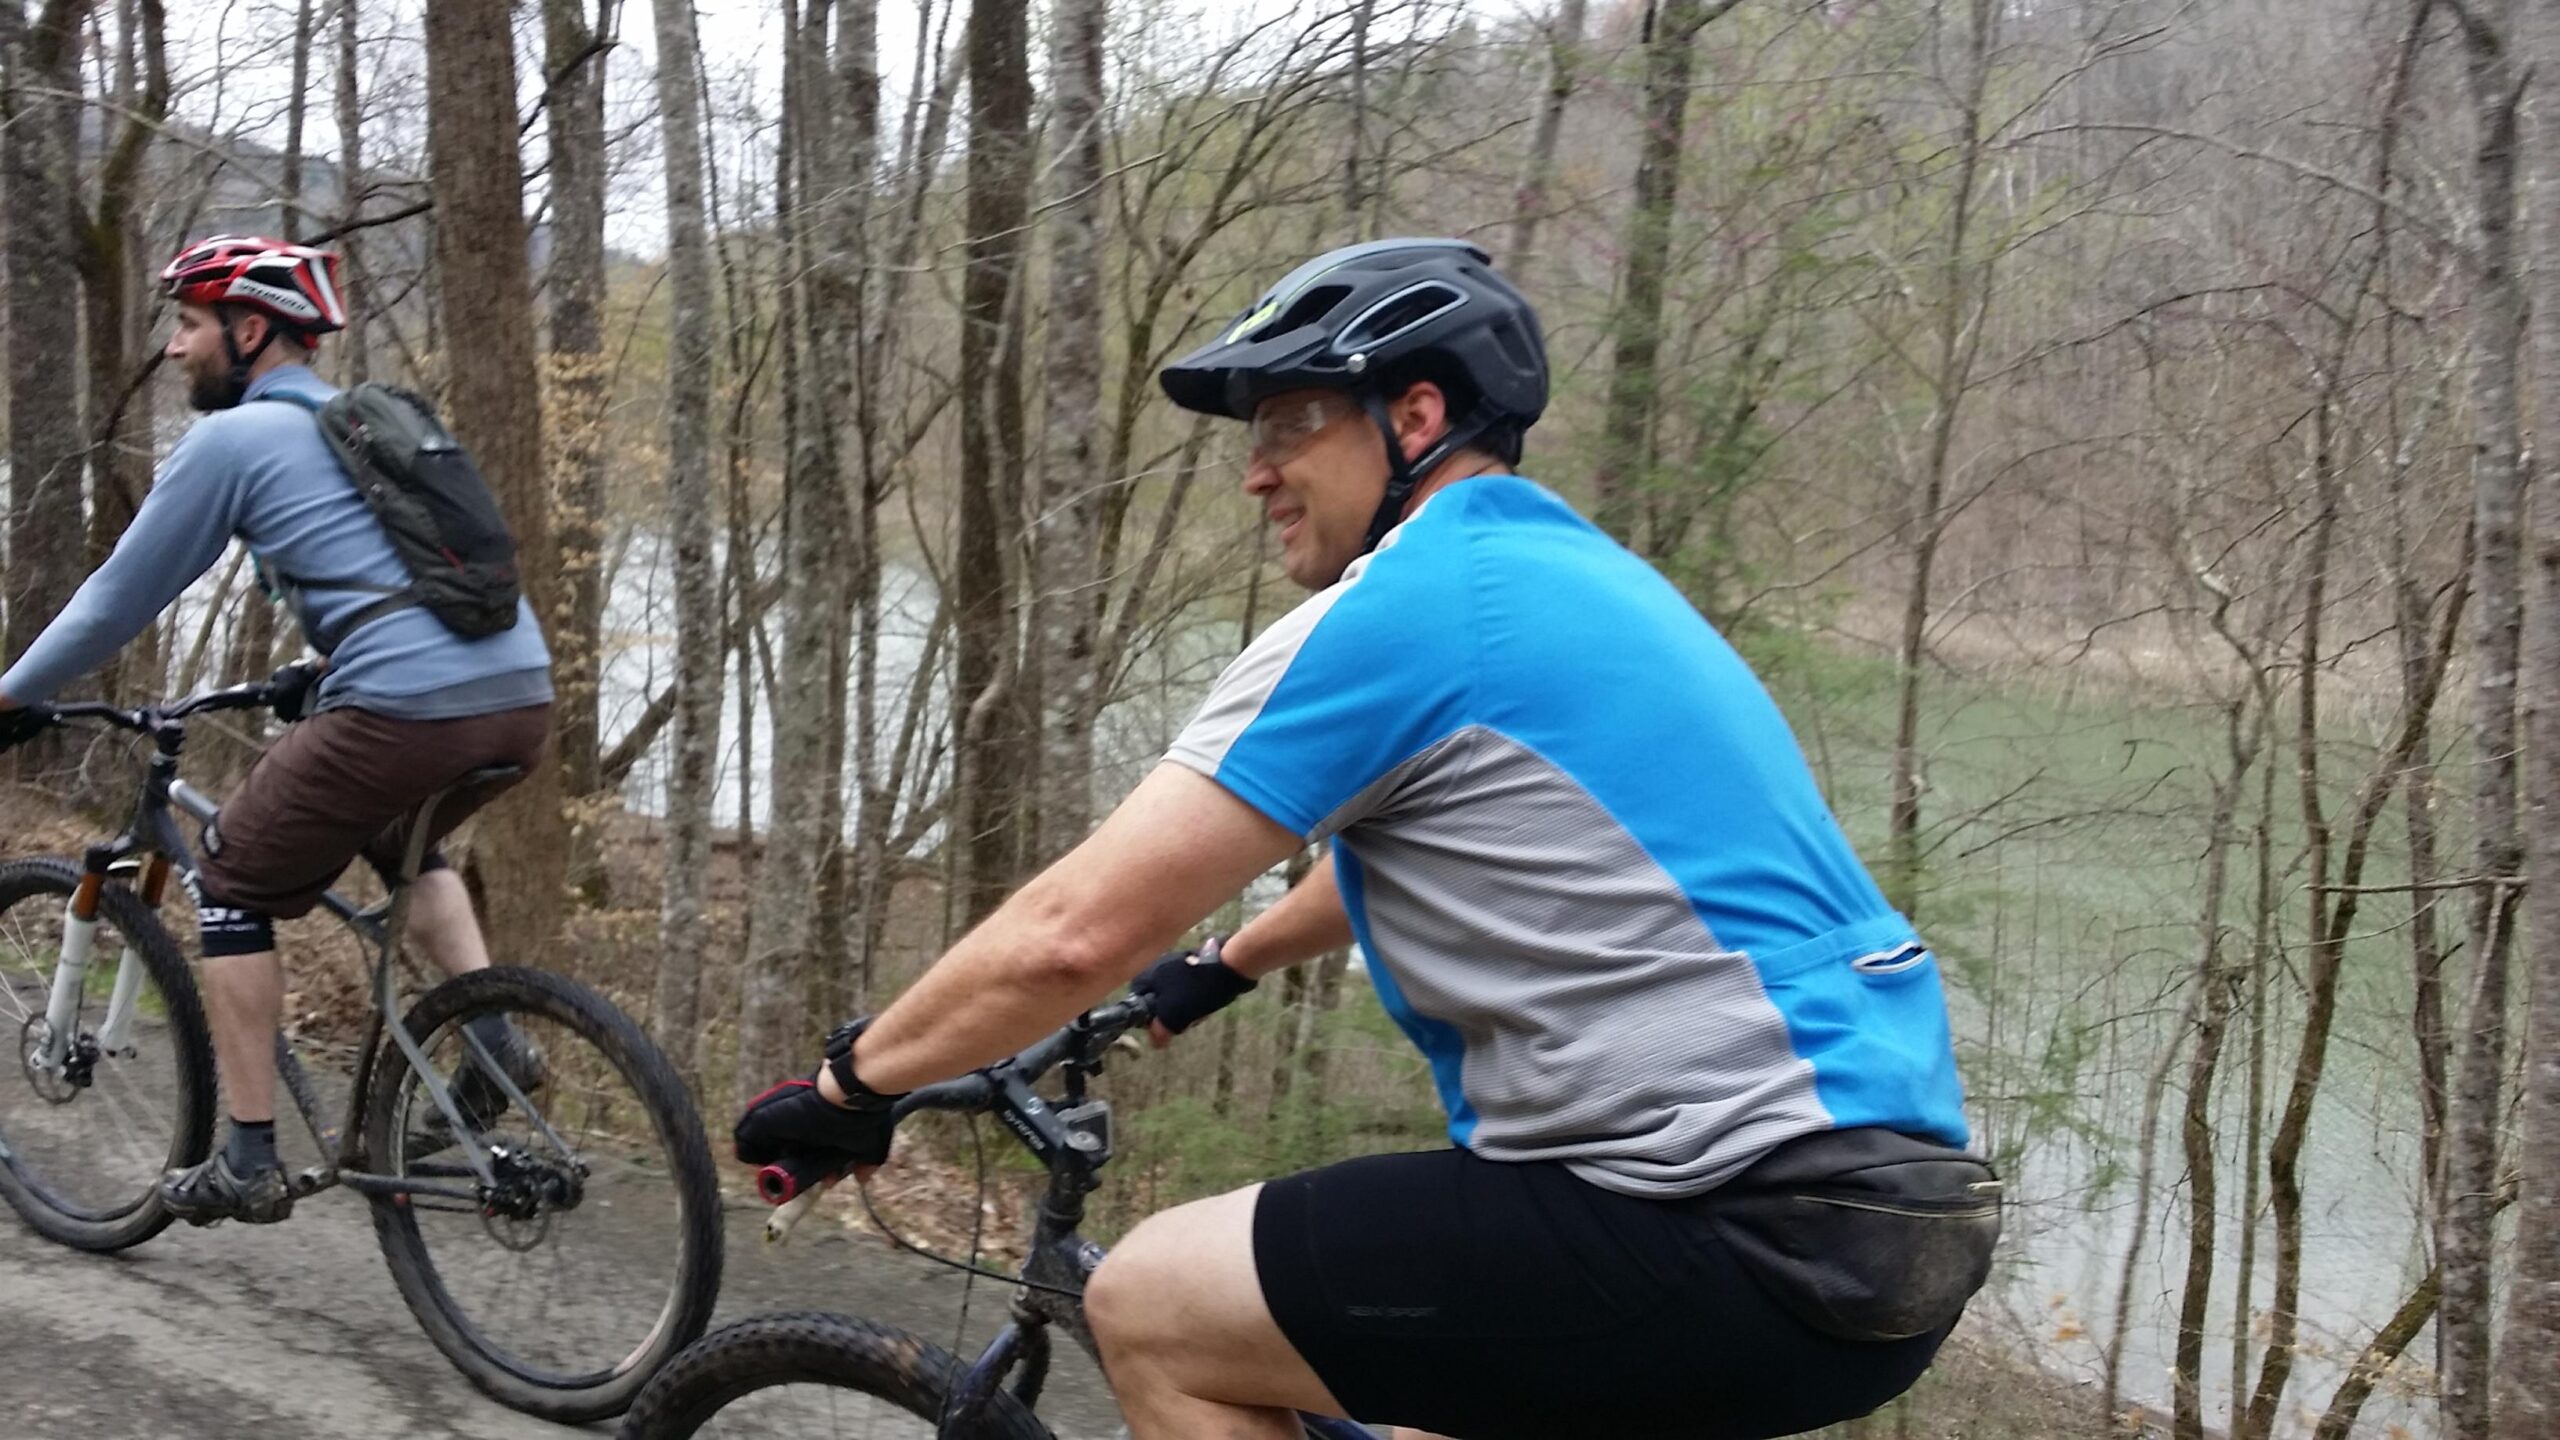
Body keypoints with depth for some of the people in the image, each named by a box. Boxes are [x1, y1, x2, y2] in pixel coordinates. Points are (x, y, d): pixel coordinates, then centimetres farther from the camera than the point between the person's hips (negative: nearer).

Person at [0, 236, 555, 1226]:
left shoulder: (231, 439, 4)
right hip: (522, 697, 8)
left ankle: (248, 1162, 14)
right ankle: (495, 1039, 16)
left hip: (406, 711, -7)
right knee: (400, 836, 36)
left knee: (232, 888, 13)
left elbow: (123, 596, 9)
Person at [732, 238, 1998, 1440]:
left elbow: (1076, 930, -12)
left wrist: (850, 1080, 4)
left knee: (1149, 1307, -1)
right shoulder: (1574, 575, 17)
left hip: (1755, 1241, -10)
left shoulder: (1395, 610, -11)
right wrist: (1223, 967, 46)